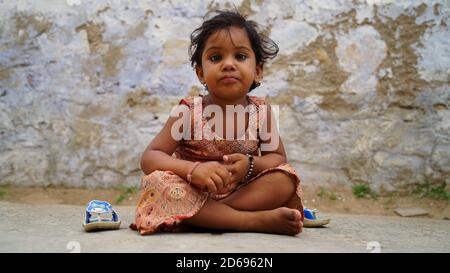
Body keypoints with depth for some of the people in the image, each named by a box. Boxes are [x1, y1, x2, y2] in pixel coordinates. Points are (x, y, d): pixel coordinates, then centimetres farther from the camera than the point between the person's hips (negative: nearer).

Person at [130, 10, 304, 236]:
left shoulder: (262, 112, -4)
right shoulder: (188, 112, -11)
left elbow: (278, 157, 1)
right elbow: (149, 158, -14)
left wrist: (251, 164, -23)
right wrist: (193, 169, -34)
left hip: (242, 192, 2)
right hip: (194, 195, -1)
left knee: (286, 179, -21)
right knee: (158, 183, -31)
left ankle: (204, 217, -26)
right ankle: (257, 221, -30)